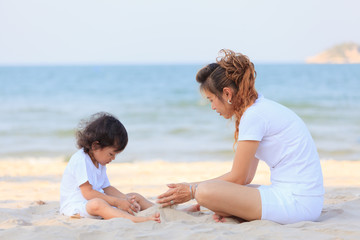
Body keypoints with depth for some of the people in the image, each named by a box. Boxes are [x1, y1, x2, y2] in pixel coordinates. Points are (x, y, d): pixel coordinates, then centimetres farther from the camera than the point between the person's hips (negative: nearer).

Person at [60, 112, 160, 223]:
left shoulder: (99, 163, 16)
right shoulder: (80, 160, -18)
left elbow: (107, 188, 20)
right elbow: (88, 193, -23)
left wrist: (126, 200, 1)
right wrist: (118, 202, -22)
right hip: (75, 207, -10)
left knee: (135, 197, 8)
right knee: (96, 204, -43)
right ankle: (135, 219, -59)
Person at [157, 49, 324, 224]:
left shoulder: (254, 115, -14)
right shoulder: (262, 109, 17)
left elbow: (238, 178, -9)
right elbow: (246, 176, 17)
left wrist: (192, 190, 0)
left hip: (295, 202, -10)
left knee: (205, 191, -21)